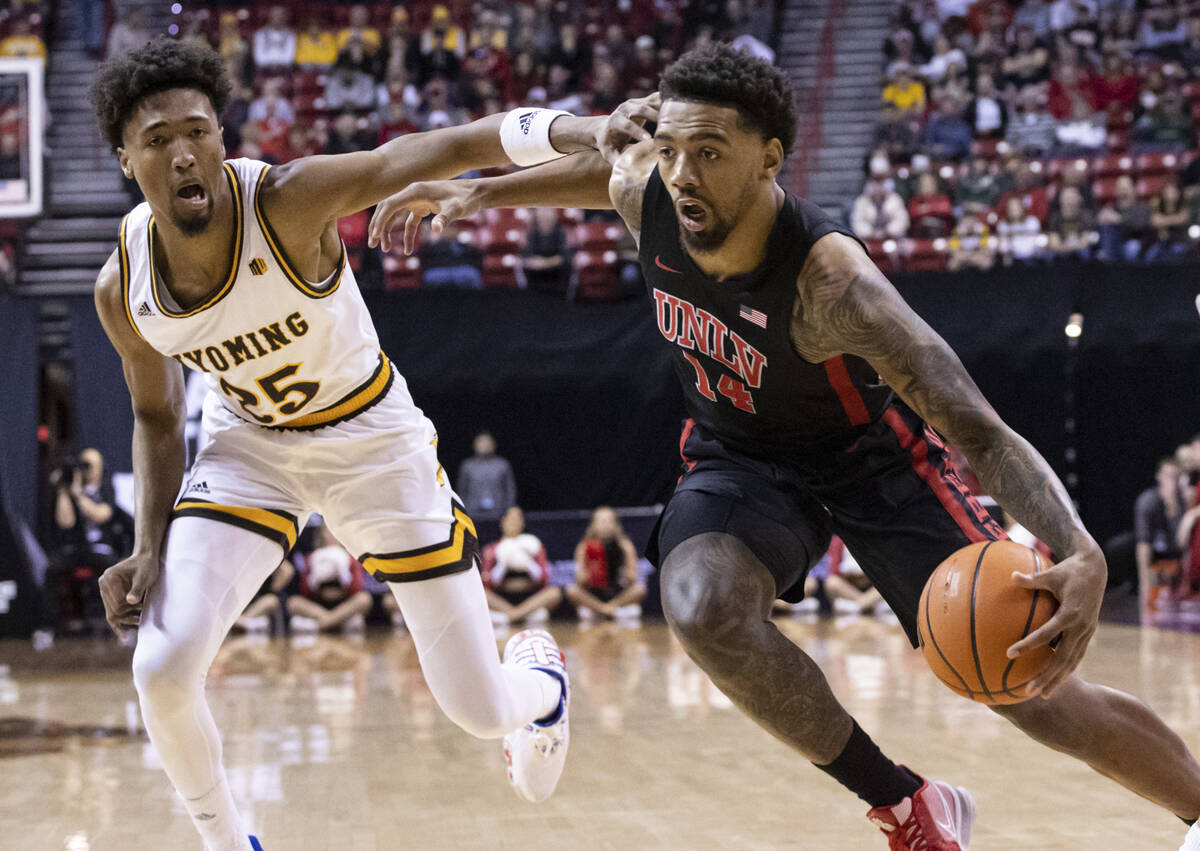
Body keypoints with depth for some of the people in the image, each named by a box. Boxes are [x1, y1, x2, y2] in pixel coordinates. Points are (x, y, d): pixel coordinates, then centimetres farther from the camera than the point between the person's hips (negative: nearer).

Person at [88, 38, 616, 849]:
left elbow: (441, 150, -45)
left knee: (481, 711, 1)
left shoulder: (286, 200, -30)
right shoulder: (123, 289, -16)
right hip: (249, 447, 3)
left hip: (373, 438, -3)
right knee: (163, 668, -20)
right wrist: (152, 552, -9)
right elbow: (157, 417, 3)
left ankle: (540, 678, 42)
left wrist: (573, 130, -62)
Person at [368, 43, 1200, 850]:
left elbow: (979, 429, -41)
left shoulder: (830, 281, -37)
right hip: (742, 460, 4)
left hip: (871, 455, -4)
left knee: (1041, 695, -7)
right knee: (703, 610, -31)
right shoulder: (644, 185, -21)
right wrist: (478, 193, 9)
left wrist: (1084, 555, -57)